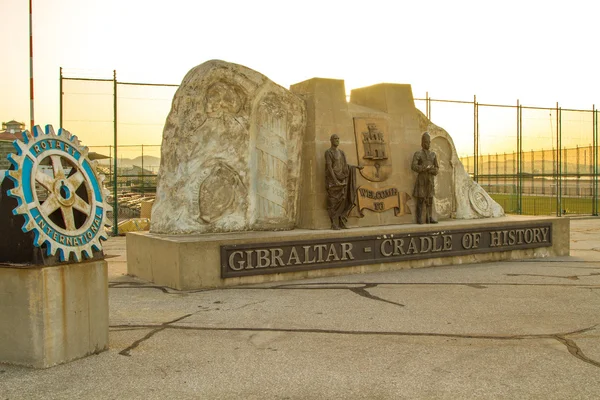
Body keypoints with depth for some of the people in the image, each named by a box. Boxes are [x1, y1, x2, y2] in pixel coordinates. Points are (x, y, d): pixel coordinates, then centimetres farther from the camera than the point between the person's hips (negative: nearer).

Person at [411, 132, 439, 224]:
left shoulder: (433, 154, 12)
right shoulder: (418, 154, -3)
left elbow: (436, 168, 12)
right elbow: (414, 166, -16)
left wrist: (431, 170, -10)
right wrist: (425, 168, -18)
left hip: (430, 180, 5)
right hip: (421, 179, -5)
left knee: (430, 200, 4)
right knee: (420, 199, -5)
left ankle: (429, 218, 8)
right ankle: (419, 219, -1)